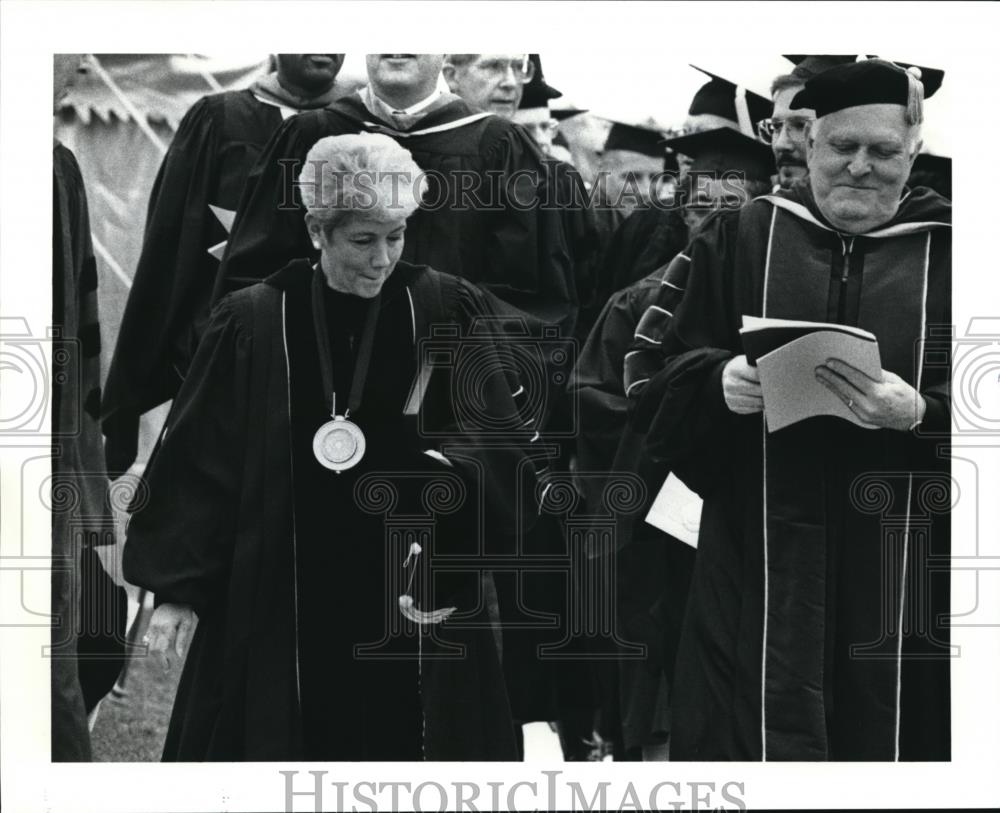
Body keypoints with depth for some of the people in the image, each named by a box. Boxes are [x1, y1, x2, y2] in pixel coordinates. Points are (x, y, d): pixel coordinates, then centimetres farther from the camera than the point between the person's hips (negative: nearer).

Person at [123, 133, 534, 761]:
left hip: (416, 604, 0)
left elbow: (500, 447, -3)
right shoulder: (254, 325, -2)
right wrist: (178, 589, -1)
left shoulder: (449, 316, -1)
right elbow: (200, 464, 2)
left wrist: (455, 470, -24)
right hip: (280, 608, 0)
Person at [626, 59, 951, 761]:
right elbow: (653, 381, 5)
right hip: (757, 566, 0)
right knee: (761, 730, 0)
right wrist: (717, 380, -15)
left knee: (889, 735, 3)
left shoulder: (946, 252, 5)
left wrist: (918, 413, -21)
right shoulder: (738, 241, 8)